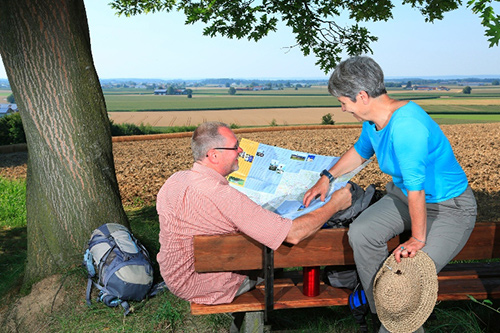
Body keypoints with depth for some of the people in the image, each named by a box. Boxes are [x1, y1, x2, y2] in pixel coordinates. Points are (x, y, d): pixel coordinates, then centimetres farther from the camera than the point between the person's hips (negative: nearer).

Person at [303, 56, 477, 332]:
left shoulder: (406, 125, -33)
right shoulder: (374, 120, -3)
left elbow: (416, 188, -30)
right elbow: (360, 151, 19)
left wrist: (418, 239, -22)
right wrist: (327, 178, 18)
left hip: (450, 208, -8)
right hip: (405, 196, 8)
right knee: (360, 233, -14)